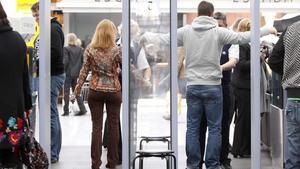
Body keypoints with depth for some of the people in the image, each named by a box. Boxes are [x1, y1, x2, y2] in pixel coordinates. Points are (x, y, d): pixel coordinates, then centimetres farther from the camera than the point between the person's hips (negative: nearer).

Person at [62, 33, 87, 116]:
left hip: (68, 73, -5)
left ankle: (66, 110, 4)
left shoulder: (66, 49, -12)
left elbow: (65, 61, -15)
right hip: (76, 73, 5)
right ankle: (82, 109, 5)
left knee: (66, 91, 3)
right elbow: (83, 61, 6)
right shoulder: (80, 49, 4)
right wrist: (79, 69, 14)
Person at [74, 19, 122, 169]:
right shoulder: (117, 50, -7)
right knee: (113, 126, 8)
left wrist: (77, 91, 9)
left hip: (95, 91, 1)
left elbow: (84, 72, -1)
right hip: (114, 91, -1)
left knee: (97, 126, 4)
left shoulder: (90, 50, -3)